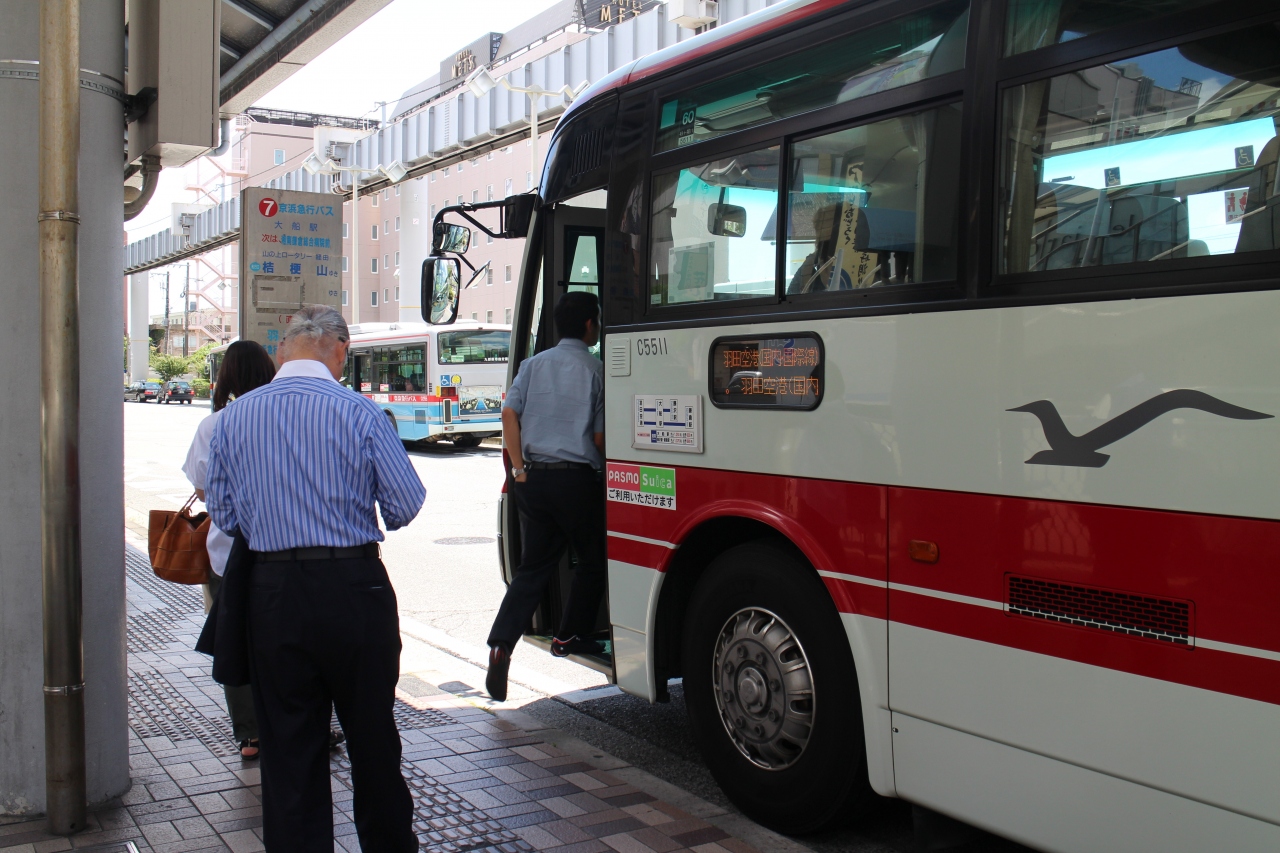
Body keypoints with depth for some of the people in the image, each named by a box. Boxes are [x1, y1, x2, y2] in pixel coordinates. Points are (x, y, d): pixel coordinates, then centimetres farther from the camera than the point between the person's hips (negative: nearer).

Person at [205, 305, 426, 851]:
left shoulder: (233, 418, 1)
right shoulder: (359, 412, -10)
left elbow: (222, 513, 6)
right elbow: (406, 503, -9)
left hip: (271, 591, 2)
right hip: (354, 586, -2)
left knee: (287, 745, 12)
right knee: (372, 735, 14)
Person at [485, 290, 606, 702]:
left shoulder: (534, 364, 9)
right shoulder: (595, 369, -3)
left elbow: (509, 413, 0)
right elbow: (600, 438, -4)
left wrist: (519, 469, 2)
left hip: (533, 478, 5)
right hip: (576, 478, -4)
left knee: (532, 567, 9)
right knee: (591, 560, 17)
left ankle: (501, 644, -6)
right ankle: (571, 636, 22)